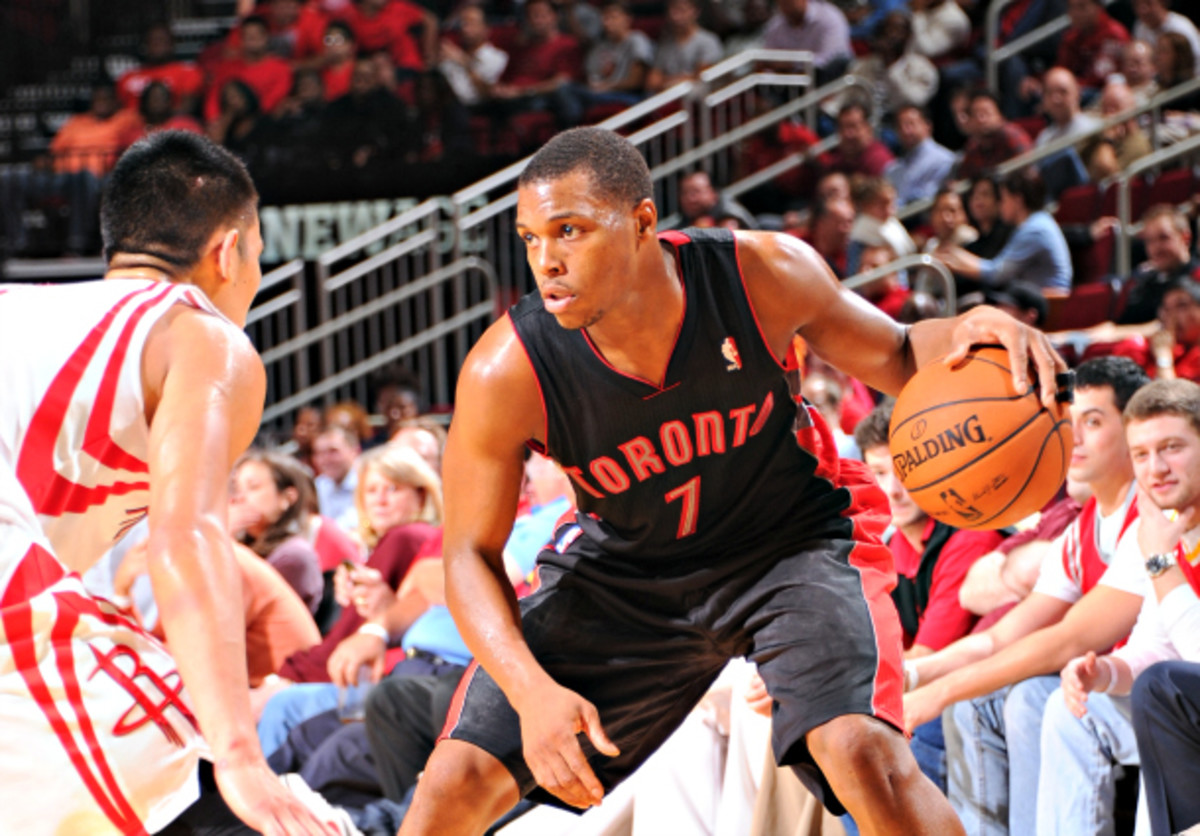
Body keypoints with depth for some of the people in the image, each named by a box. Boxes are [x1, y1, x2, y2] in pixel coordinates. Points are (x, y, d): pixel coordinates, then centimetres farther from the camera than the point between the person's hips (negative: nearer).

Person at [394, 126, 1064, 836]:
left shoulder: (760, 275, -26)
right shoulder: (507, 372, -27)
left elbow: (891, 358, -7)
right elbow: (472, 553, -16)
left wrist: (960, 336, -32)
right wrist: (533, 691, -32)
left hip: (793, 538, -1)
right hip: (624, 565, 1)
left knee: (863, 751, -28)